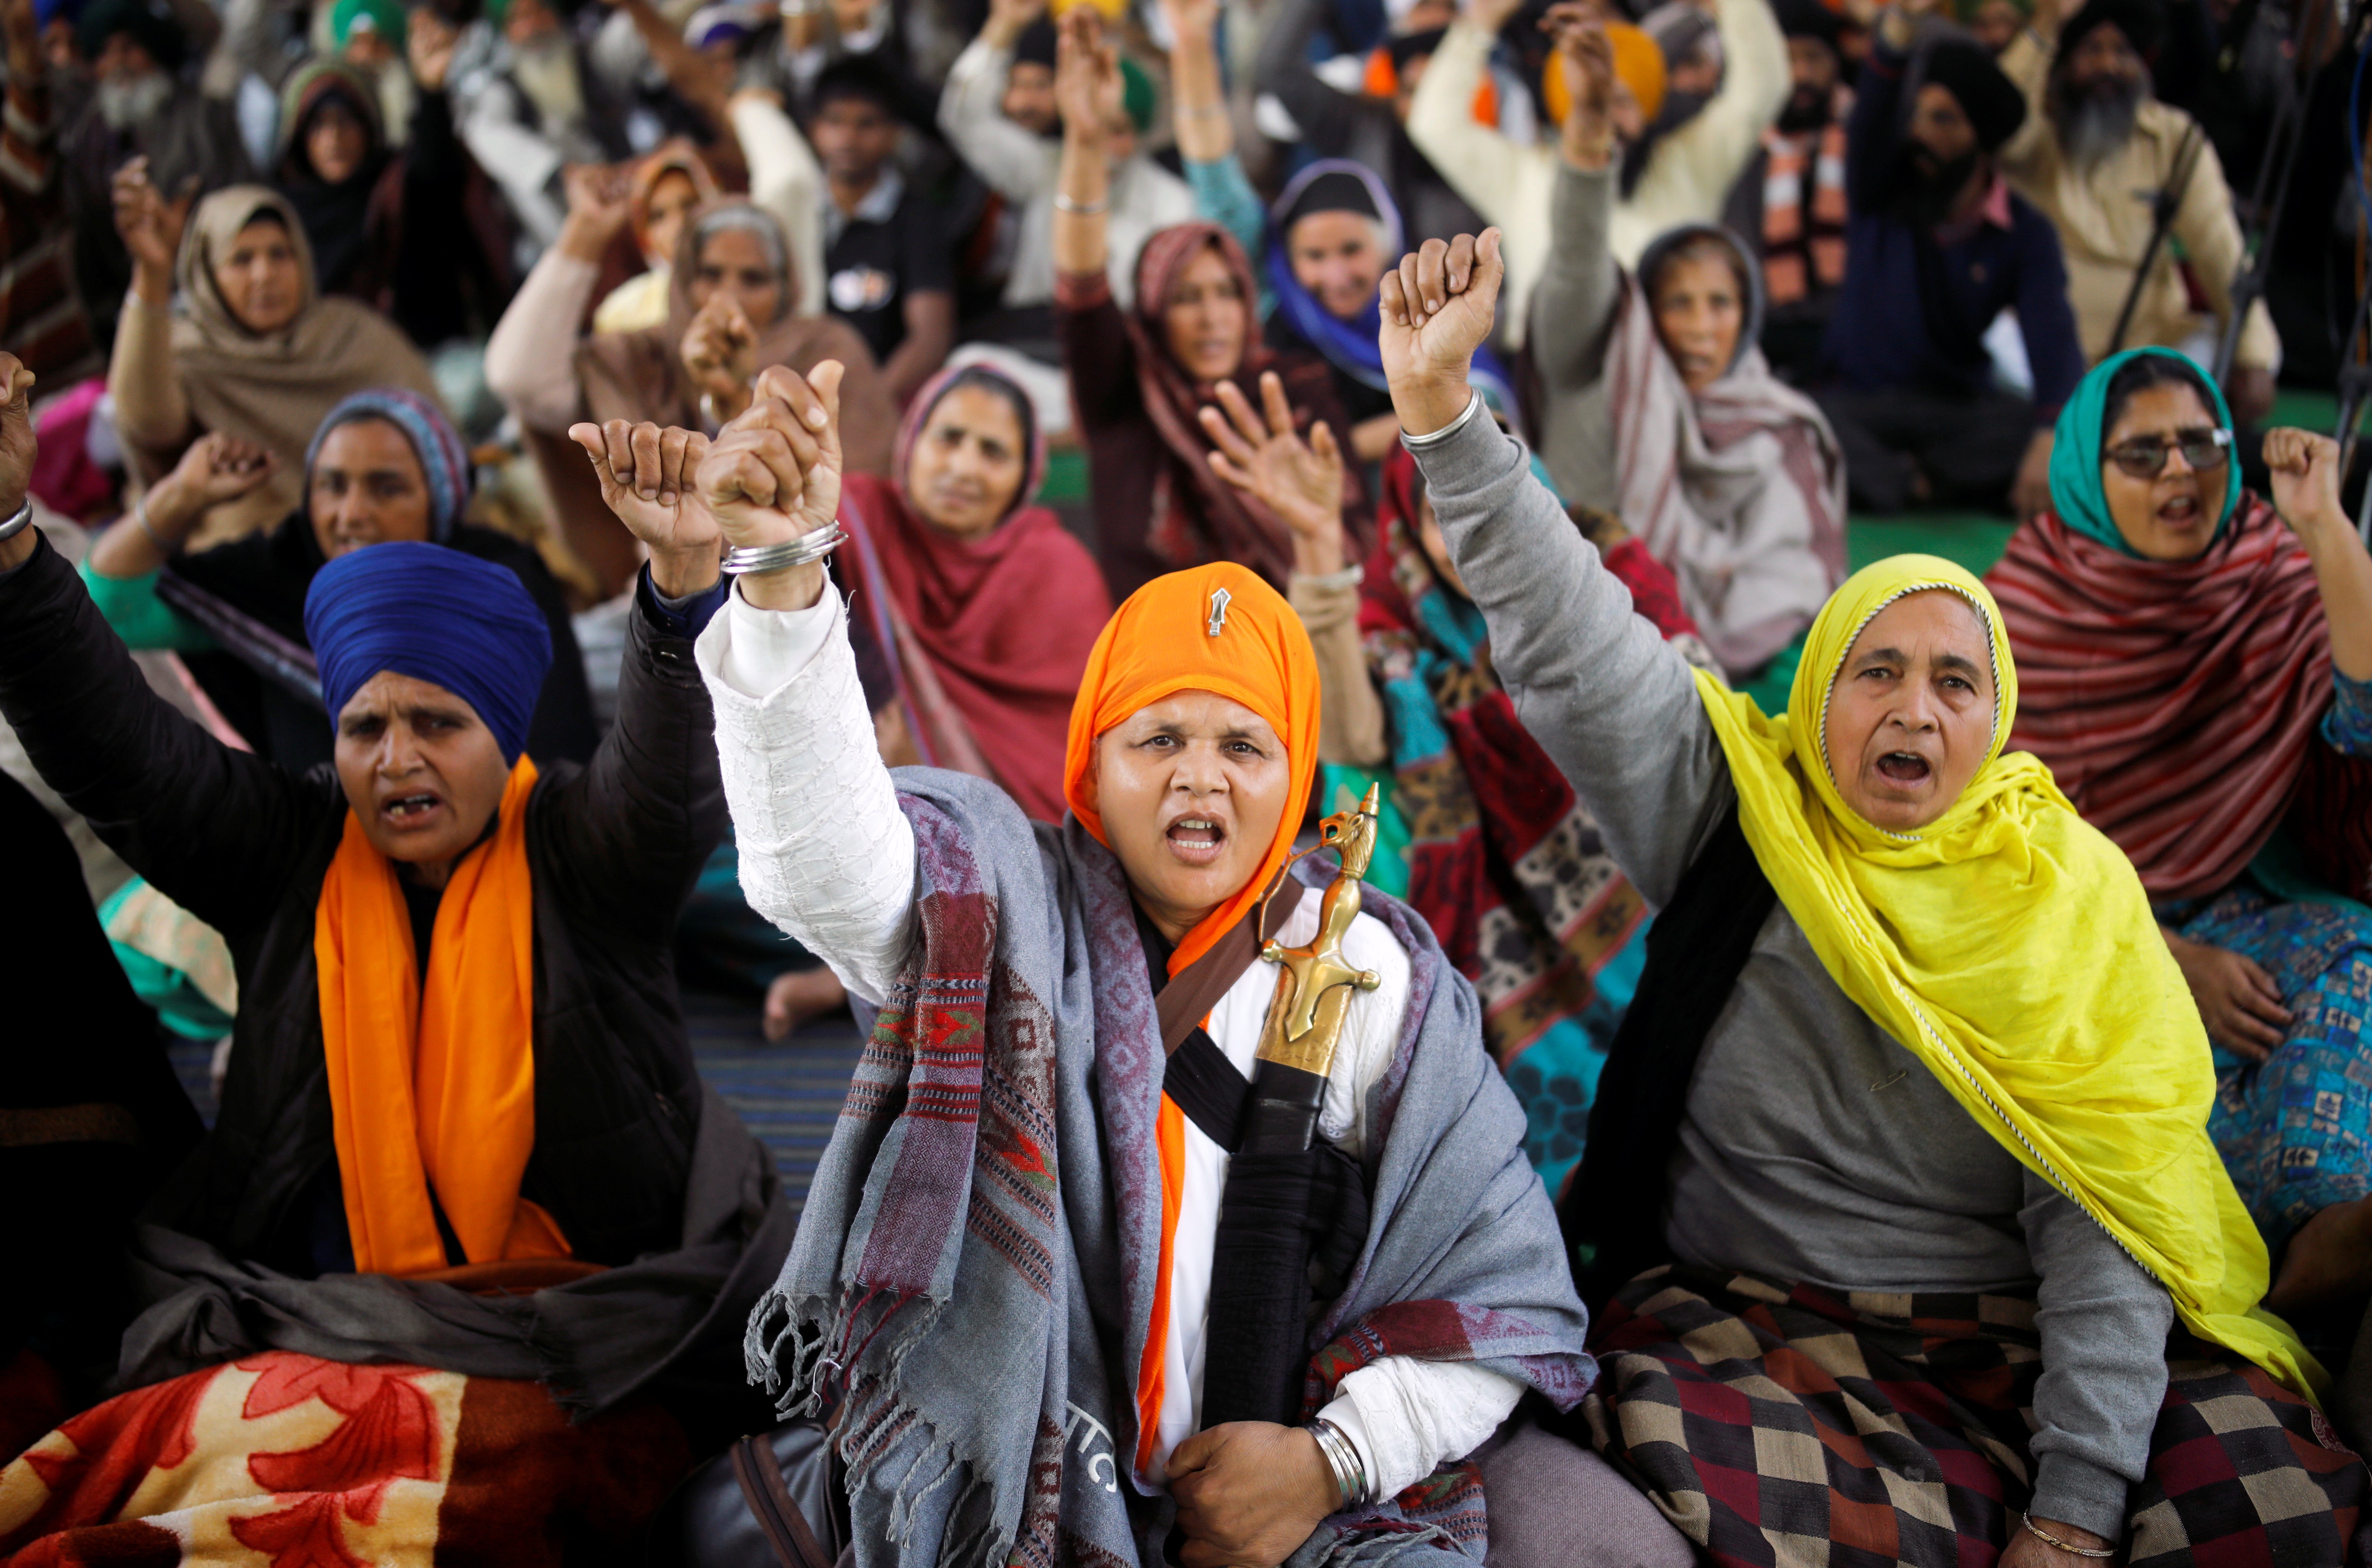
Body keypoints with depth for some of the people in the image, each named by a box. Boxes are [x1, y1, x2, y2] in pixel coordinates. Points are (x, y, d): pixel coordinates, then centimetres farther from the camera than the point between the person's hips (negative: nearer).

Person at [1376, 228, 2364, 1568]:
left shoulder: (2070, 896, 1)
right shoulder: (1732, 812, 2)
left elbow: (2104, 1220, -6)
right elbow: (1573, 642, -11)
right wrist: (1441, 401, -24)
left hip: (2009, 1333, 0)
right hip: (1748, 1319, 0)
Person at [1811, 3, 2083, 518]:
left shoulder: (2027, 234, -3)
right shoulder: (1882, 191, 0)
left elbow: (2053, 339, -18)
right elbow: (1870, 122, -22)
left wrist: (2052, 435, -39)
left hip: (1959, 403, 1)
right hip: (1858, 396, -1)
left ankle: (1895, 476, -25)